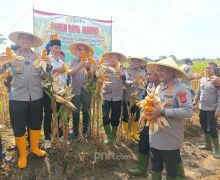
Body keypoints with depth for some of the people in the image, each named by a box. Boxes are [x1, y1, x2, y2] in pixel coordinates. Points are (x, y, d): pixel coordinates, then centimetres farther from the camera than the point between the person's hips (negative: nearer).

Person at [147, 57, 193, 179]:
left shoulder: (180, 89, -18)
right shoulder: (159, 87, 7)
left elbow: (188, 111, -27)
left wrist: (163, 112, -28)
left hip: (170, 138, -7)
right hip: (155, 136, 7)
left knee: (171, 169, 15)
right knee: (156, 166, 23)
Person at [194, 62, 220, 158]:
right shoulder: (202, 80, 5)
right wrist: (195, 102, 15)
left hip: (212, 109, -6)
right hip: (202, 108, 6)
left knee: (212, 129, -1)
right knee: (204, 127, 17)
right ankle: (208, 144, 35)